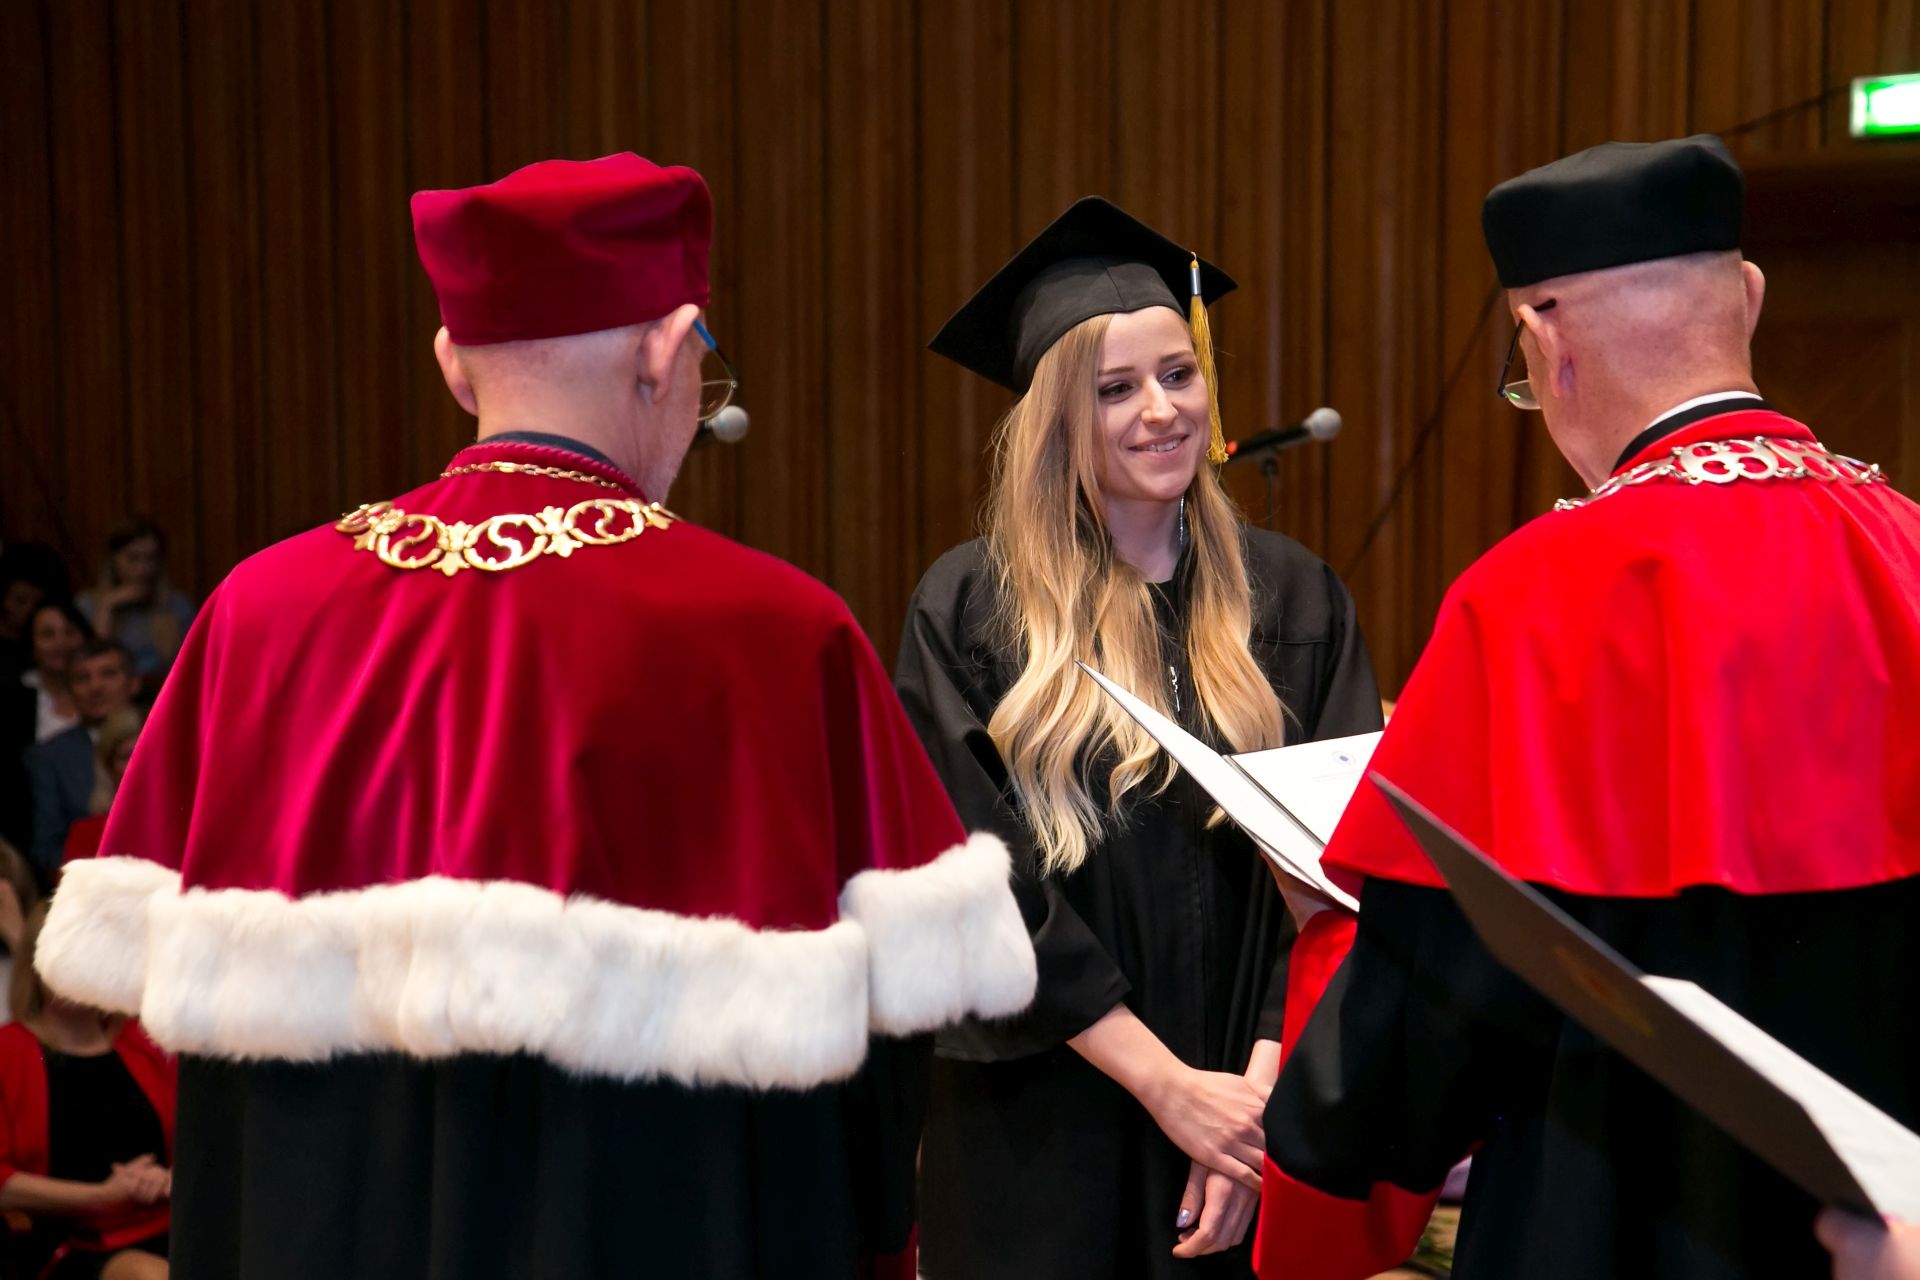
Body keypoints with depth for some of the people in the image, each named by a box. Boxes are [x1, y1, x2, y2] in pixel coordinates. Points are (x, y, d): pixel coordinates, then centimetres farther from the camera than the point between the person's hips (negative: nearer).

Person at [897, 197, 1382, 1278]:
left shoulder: (1294, 601, 3)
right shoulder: (969, 612, -5)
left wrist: (1261, 1086, -13)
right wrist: (1169, 1086, -15)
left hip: (1250, 1130, 2)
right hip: (1041, 1136, -2)